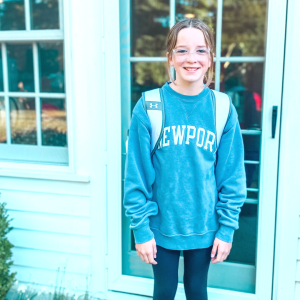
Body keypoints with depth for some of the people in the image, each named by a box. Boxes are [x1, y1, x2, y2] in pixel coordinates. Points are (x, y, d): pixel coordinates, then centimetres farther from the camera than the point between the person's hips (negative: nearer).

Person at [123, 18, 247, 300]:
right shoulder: (149, 108, -12)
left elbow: (232, 176, -3)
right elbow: (136, 176, -10)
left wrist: (226, 228, -4)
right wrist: (141, 229, -9)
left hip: (204, 227, 2)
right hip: (162, 225, -1)